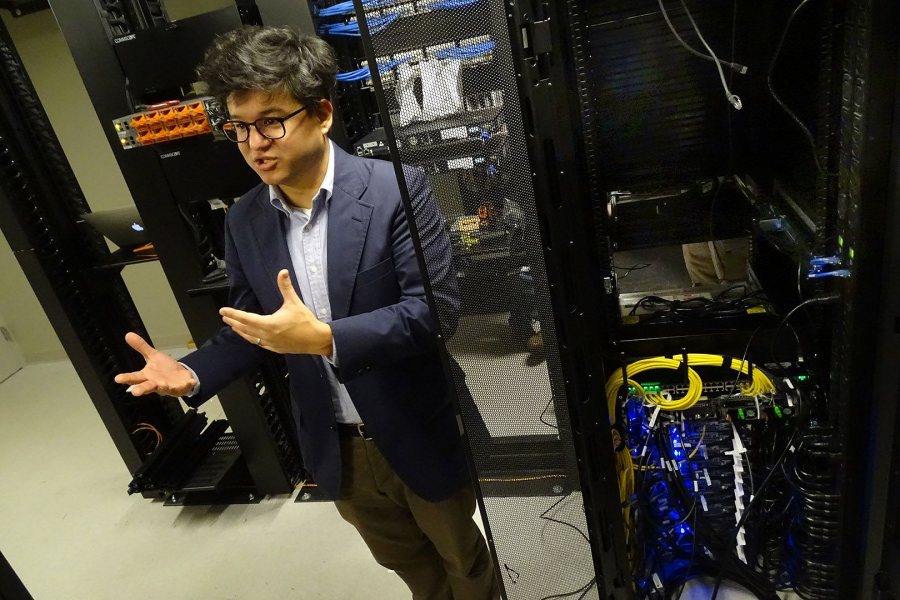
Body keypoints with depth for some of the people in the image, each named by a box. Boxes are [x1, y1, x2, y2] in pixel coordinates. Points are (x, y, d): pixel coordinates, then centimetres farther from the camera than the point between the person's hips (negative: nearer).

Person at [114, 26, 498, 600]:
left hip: (418, 435, -4)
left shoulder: (396, 188, -19)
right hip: (335, 446, 5)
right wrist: (193, 373, -12)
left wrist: (325, 338, -33)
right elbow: (250, 324, 6)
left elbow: (437, 308, -24)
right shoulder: (243, 221, -3)